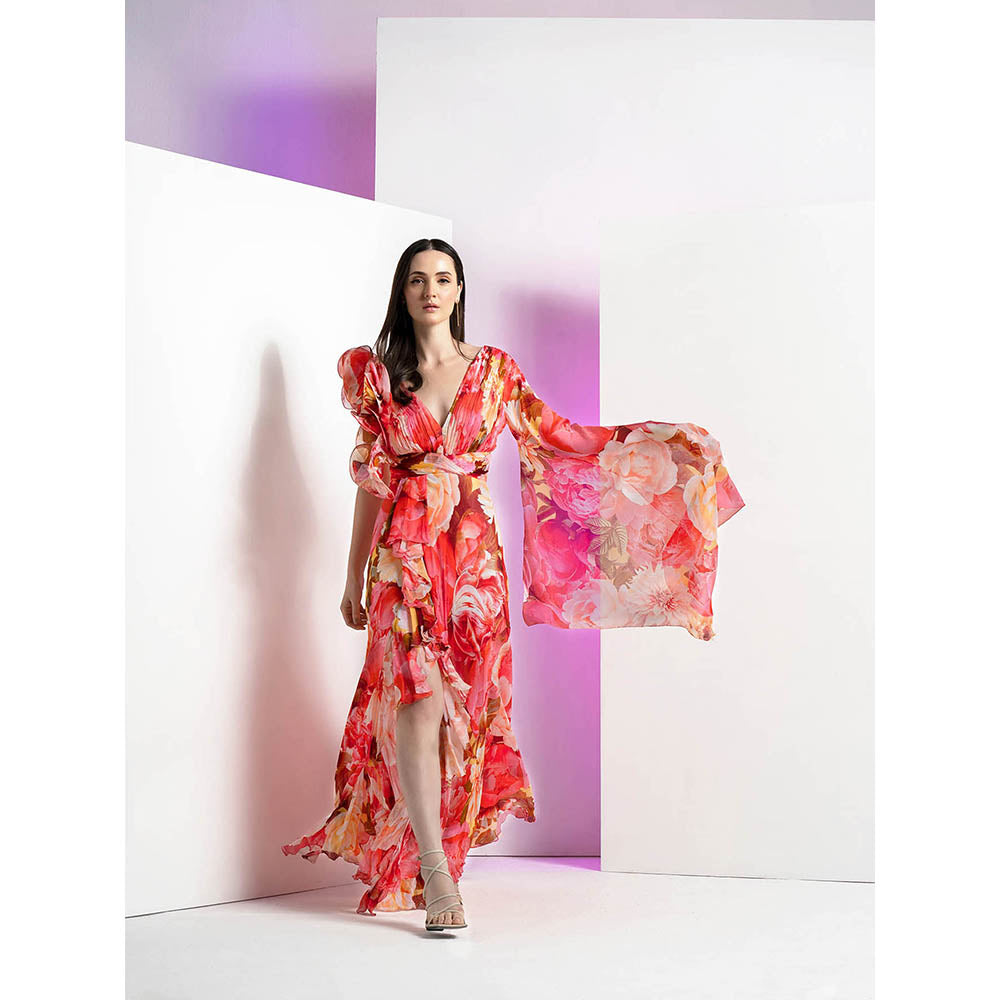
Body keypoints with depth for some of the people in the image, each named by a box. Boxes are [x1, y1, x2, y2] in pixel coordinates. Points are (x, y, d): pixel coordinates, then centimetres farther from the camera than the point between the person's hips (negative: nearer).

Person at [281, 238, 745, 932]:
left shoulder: (493, 368, 9)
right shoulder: (378, 374, 8)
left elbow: (555, 437, 11)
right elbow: (373, 480, 11)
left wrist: (655, 441, 3)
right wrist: (354, 577, 11)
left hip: (473, 550, 2)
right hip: (404, 552, -2)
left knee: (459, 708, 0)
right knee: (419, 697, -16)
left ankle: (423, 859, 11)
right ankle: (436, 874, -18)